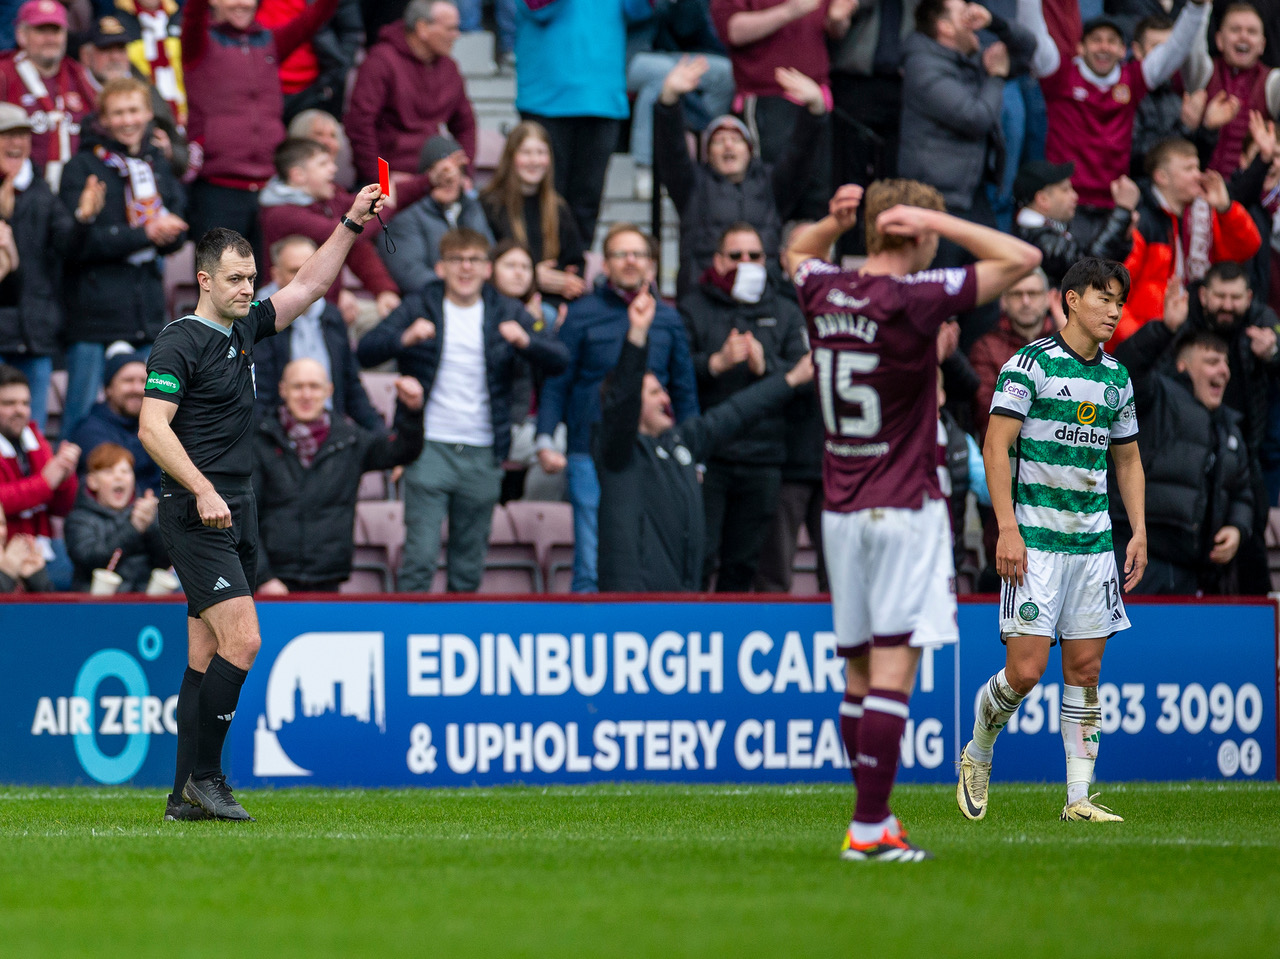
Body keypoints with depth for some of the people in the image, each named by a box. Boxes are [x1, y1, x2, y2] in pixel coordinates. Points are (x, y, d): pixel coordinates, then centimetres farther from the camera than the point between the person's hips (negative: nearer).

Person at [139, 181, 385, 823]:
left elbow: (309, 285, 24)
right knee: (242, 641, -17)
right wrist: (202, 491, -23)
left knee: (207, 657, 6)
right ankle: (202, 776, -11)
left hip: (234, 512, 8)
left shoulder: (244, 328, 14)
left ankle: (187, 795, 7)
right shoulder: (180, 341, -10)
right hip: (198, 514, -8)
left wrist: (352, 223, 17)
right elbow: (152, 427, -16)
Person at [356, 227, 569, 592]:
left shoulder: (506, 313, 9)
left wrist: (526, 340, -21)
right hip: (430, 448, -2)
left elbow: (559, 360, -1)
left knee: (469, 562, 8)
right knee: (420, 556, -10)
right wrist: (406, 338, -27)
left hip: (482, 455, 2)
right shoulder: (419, 308, 4)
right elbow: (366, 351, -7)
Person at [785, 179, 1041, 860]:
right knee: (893, 670, -8)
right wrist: (936, 221, -9)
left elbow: (798, 254, 30)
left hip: (841, 510, 7)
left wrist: (836, 221, 11)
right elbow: (1022, 258, -11)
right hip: (905, 509, -7)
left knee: (860, 671, 12)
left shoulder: (823, 292, 4)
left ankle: (873, 820, 16)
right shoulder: (915, 298, -14)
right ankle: (870, 829, -12)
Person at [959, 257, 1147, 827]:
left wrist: (1139, 532, 12)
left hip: (1095, 540, 6)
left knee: (1085, 668, 4)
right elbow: (996, 448, -9)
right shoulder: (1031, 363, -6)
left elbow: (1128, 459, 22)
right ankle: (977, 754, 16)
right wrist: (1007, 529, -17)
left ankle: (1078, 798, 7)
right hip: (1035, 538, -6)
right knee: (1025, 670, -11)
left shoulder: (1118, 378, 12)